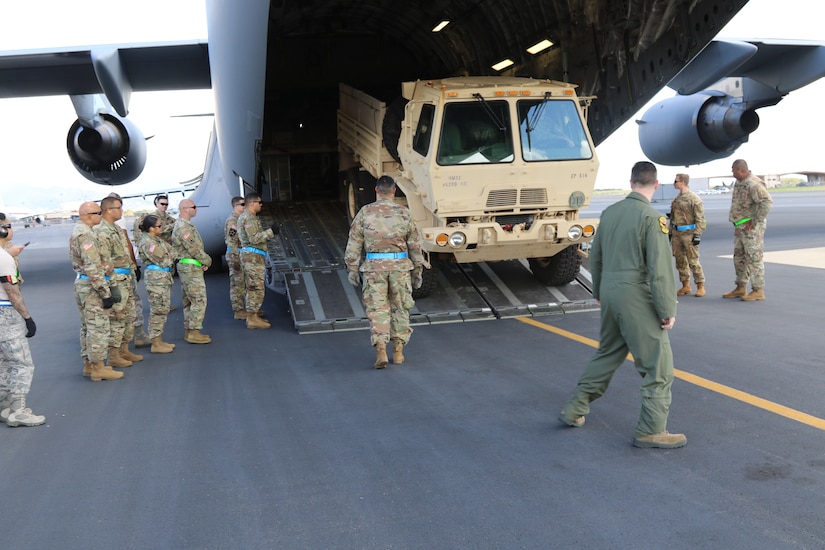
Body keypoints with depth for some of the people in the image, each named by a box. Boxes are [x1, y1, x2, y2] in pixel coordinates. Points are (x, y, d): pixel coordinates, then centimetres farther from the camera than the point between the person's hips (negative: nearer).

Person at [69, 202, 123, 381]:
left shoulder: (78, 232, 15)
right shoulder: (86, 235, -18)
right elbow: (93, 268, -24)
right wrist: (105, 293, -22)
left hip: (81, 284, 11)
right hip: (92, 287, -11)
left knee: (88, 327, 16)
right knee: (99, 328, -5)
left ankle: (89, 364, 23)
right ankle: (98, 368, -1)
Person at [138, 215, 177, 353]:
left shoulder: (156, 239, 13)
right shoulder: (148, 243, -17)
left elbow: (171, 252, 17)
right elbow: (163, 262, -14)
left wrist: (170, 257, -3)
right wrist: (171, 257, 3)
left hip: (164, 278, 10)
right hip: (156, 278, -10)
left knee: (163, 310, 13)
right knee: (158, 310, -5)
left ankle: (159, 340, 21)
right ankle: (156, 344, 0)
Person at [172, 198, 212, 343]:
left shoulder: (186, 225, 16)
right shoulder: (183, 227, -18)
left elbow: (196, 246, 18)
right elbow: (194, 249, -19)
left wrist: (203, 261, 5)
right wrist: (207, 261, -5)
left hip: (188, 268, 11)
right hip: (190, 268, -11)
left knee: (189, 301, 14)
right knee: (199, 300, -9)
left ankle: (189, 331, 19)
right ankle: (194, 333, -7)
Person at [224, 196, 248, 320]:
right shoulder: (232, 221, -15)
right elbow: (231, 242, -21)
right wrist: (236, 259, -24)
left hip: (243, 255, 10)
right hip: (236, 255, -10)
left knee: (245, 283, 13)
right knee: (237, 284, -3)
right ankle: (238, 311, 2)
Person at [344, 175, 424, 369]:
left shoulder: (365, 213, 0)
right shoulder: (404, 213, 2)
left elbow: (354, 244, 0)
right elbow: (415, 246, 6)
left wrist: (352, 269, 7)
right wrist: (418, 270, 14)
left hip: (374, 266, -1)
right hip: (400, 265, 1)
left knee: (377, 309, 3)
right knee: (400, 308, 12)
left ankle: (381, 351, -9)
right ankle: (398, 352, 16)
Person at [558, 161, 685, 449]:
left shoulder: (610, 212, 7)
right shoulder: (652, 217, -13)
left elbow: (595, 256, 16)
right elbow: (659, 268, -16)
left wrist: (599, 292, 28)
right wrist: (667, 311, -10)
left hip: (609, 294, 7)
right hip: (637, 299, -7)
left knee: (607, 354, 22)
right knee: (658, 364, 4)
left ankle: (574, 409, 26)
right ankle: (651, 430, 8)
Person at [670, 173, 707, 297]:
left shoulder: (694, 198, -9)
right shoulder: (676, 199, 13)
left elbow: (700, 218, -11)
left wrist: (697, 234, -16)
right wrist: (670, 232, 19)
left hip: (688, 233, -7)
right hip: (676, 233, 7)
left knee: (693, 261, -6)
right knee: (680, 260, 9)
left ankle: (700, 287, 3)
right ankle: (686, 286, 18)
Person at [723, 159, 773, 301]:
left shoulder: (754, 184, -19)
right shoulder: (738, 183, 12)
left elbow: (767, 202, -27)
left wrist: (754, 221, -22)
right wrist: (736, 221, 14)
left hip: (751, 227, -10)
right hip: (739, 226, 10)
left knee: (754, 258, -5)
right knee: (739, 257, 15)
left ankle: (758, 291, 1)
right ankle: (741, 288, 24)